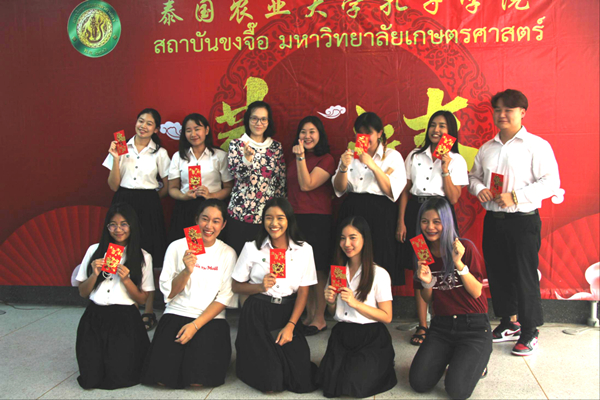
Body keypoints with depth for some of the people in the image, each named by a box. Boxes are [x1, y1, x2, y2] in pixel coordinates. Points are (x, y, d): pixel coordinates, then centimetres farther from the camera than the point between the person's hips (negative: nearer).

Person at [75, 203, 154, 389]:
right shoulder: (94, 251, 7)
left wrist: (126, 279, -14)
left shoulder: (142, 257, 1)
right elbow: (82, 293, 10)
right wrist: (95, 274, -9)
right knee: (90, 379, -8)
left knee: (119, 377, -11)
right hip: (94, 317, 2)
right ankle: (101, 353, 23)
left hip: (125, 319, -2)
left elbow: (142, 299, 1)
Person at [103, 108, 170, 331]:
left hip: (148, 207, -1)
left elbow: (168, 186, 10)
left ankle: (148, 311, 10)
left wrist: (151, 199, 6)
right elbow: (113, 185, 2)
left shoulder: (159, 153, 3)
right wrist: (116, 159, -8)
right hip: (123, 203, 1)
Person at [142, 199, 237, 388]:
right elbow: (169, 292, 0)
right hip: (176, 314, 1)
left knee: (198, 380, -19)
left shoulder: (228, 254, 5)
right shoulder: (177, 247, 5)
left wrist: (196, 325, -13)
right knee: (163, 376, -18)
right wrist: (187, 271, -18)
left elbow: (224, 298, -2)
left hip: (210, 319, 0)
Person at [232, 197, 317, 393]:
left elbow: (303, 292, 0)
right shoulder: (252, 248, -2)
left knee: (302, 380, -9)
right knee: (271, 381, -11)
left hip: (288, 314, 2)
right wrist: (260, 287, -17)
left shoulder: (304, 250, -1)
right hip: (257, 316, -1)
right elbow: (236, 286, 2)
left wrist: (290, 326, -10)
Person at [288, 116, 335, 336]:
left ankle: (320, 318, 10)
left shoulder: (326, 159, -4)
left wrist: (301, 157, -18)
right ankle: (309, 315, 20)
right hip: (296, 218, 6)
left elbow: (306, 185, -16)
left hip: (317, 219, -6)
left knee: (318, 269, -1)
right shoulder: (295, 159, 17)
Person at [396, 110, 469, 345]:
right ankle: (422, 326, 12)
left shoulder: (456, 161, 4)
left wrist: (445, 168, -11)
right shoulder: (415, 156, 11)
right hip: (415, 213, 2)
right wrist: (401, 222, 1)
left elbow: (453, 198, -6)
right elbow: (405, 192, 9)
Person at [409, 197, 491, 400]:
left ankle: (477, 362, 13)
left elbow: (476, 292, -12)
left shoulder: (465, 247, -9)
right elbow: (428, 300, 9)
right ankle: (448, 358, 18)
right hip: (441, 325, 4)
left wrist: (459, 263, -24)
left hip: (473, 325, -4)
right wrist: (427, 282, -13)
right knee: (419, 383, -12)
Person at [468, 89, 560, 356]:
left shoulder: (537, 145, -6)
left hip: (523, 221, -6)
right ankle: (509, 323, 29)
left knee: (525, 276, -1)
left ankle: (530, 332, 14)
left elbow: (551, 183, -13)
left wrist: (515, 196, -21)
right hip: (493, 221, 6)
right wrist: (479, 189, -3)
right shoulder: (486, 148, 12)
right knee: (498, 274, 12)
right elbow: (474, 176, 21)